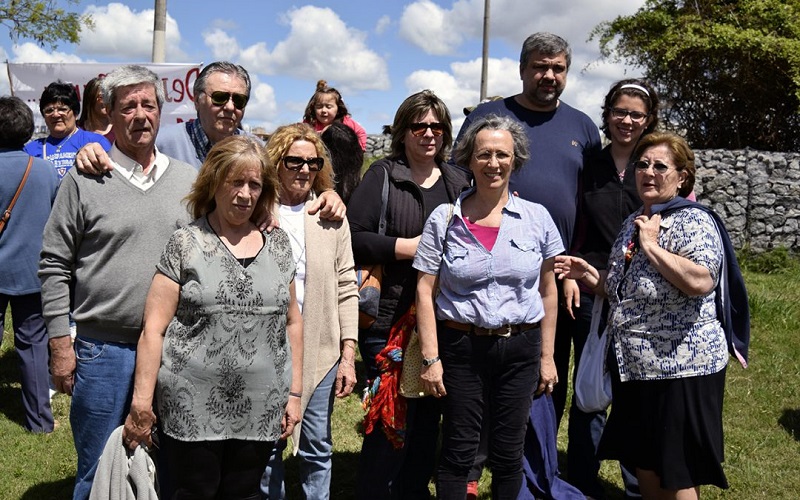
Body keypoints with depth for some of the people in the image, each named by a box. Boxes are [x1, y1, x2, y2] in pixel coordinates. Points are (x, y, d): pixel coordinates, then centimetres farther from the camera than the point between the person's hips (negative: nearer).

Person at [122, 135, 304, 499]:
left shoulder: (277, 244, 8)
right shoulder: (185, 244, -3)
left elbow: (292, 321, 13)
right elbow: (154, 328, -6)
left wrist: (295, 392, 10)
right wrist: (141, 402, -10)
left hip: (260, 411, 3)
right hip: (195, 410, -3)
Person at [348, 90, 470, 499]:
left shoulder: (458, 182, 13)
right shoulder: (382, 175, -2)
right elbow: (354, 238, -10)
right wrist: (408, 247, -17)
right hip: (390, 320, -5)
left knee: (428, 417, 13)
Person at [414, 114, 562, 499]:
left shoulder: (537, 218, 1)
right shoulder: (445, 219, -3)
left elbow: (547, 291, 7)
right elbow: (425, 292, -3)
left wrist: (547, 356, 7)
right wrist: (430, 358, -8)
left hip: (520, 347, 1)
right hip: (462, 346, -1)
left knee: (508, 453, 11)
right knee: (458, 452, 6)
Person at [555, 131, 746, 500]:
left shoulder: (693, 221, -12)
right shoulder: (634, 223, 13)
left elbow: (701, 281, -30)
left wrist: (651, 245, -21)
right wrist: (590, 275, 7)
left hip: (679, 369, -8)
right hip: (633, 367, 8)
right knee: (644, 467, 18)